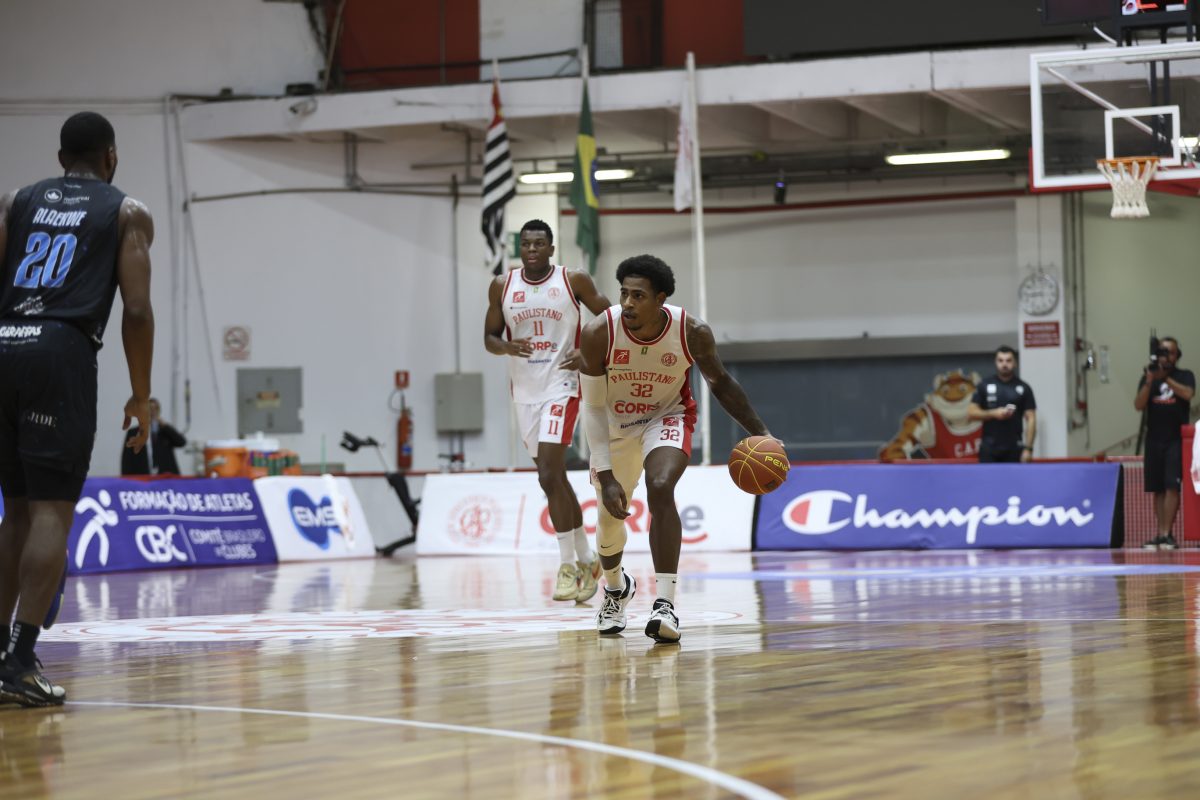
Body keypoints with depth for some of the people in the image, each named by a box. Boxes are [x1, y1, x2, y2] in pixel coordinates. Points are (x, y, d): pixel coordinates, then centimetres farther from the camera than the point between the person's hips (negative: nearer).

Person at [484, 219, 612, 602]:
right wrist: (507, 347, -13)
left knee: (549, 476, -16)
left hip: (561, 387, -5)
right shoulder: (502, 286, 5)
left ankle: (568, 565, -8)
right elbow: (489, 337, 10)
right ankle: (586, 559, 24)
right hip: (524, 391, 5)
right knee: (554, 477, 11)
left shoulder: (574, 281, -5)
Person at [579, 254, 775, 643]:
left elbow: (719, 381, -6)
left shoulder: (692, 332, -27)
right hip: (614, 425, 1)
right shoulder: (599, 333, -29)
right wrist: (605, 475, -25)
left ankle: (665, 603, -27)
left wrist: (759, 432, -8)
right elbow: (593, 407, -21)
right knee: (609, 514, 10)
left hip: (666, 417, -1)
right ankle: (615, 587, 45)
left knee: (660, 489, -28)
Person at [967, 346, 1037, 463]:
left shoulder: (1024, 388, 3)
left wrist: (1028, 448, -9)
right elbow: (971, 412, 3)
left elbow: (1031, 419, 1)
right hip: (989, 448, 0)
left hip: (1014, 449, 0)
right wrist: (993, 413, -13)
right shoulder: (984, 386, 5)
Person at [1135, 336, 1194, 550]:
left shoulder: (1185, 376, 4)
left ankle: (1167, 533, -15)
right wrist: (1149, 381, -13)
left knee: (1172, 486, -13)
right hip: (1154, 439, 3)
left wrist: (1166, 378, -17)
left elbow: (1187, 394, -16)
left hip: (1177, 439, -3)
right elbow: (1139, 405, -2)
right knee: (1158, 489, 4)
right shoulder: (1148, 378, 9)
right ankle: (1160, 534, 8)